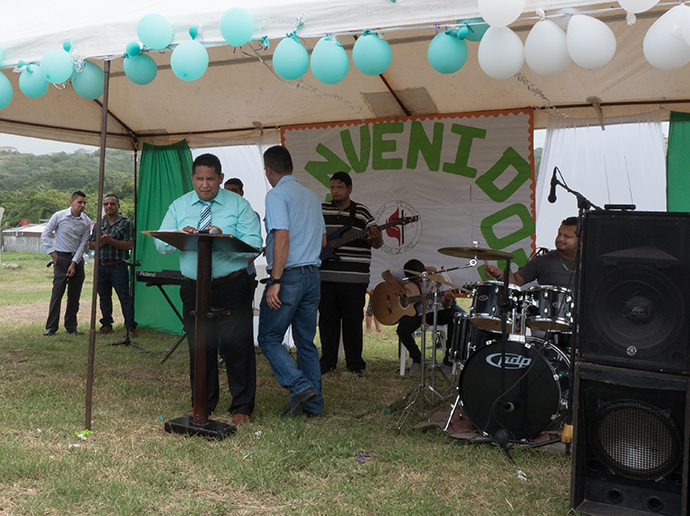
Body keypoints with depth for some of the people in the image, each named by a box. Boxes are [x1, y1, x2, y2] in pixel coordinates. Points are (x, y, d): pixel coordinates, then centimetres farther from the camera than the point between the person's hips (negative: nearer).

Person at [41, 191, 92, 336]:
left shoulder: (86, 222, 2)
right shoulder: (59, 216, -4)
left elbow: (83, 243, 1)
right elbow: (45, 235, 2)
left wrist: (74, 264, -6)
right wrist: (53, 255, -3)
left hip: (77, 259, 3)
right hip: (61, 258, -3)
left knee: (74, 294, 5)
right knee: (57, 292, -8)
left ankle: (71, 326, 15)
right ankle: (51, 327, -2)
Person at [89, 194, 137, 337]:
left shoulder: (126, 223, -1)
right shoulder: (99, 223, 14)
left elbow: (129, 245, -10)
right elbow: (91, 245, 12)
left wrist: (110, 240, -16)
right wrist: (102, 241, -9)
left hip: (118, 266, -5)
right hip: (102, 266, 5)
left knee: (124, 297, -8)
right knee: (104, 297, 12)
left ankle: (131, 327, -5)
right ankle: (107, 324, 25)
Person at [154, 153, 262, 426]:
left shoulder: (239, 205, 1)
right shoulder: (179, 206, 10)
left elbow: (254, 244, -11)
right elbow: (161, 244, 2)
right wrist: (180, 235, -19)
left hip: (232, 288, -3)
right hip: (194, 288, 3)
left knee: (237, 346, -2)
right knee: (199, 347, 9)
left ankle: (242, 408, 11)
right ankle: (203, 405, 25)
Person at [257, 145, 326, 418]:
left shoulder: (277, 194, -9)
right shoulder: (311, 196, 15)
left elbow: (282, 239, -19)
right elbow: (323, 241, 19)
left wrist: (275, 281, -20)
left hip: (289, 275, -7)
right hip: (313, 275, 8)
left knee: (269, 338, 3)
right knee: (306, 341, 12)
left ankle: (301, 386, -11)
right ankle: (313, 404, 14)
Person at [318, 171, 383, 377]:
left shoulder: (362, 212, 4)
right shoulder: (320, 210, 11)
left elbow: (377, 244, 2)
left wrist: (376, 238, -20)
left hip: (354, 277, -3)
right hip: (325, 274, 3)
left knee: (352, 320, 0)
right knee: (327, 318, 8)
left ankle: (356, 365, 10)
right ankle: (327, 362, 19)